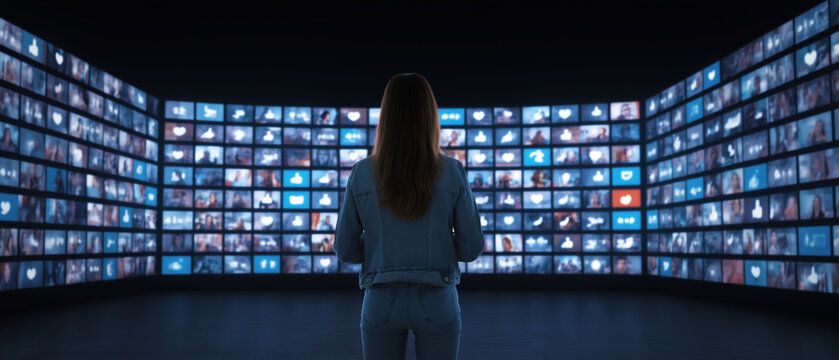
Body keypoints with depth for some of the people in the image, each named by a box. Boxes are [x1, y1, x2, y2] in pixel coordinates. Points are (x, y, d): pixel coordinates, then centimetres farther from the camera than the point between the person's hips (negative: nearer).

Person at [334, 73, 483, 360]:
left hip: (382, 303, 1)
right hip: (436, 303, -1)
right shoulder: (452, 172, -8)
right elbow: (472, 248, -4)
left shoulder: (362, 173, -6)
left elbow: (345, 249, 0)